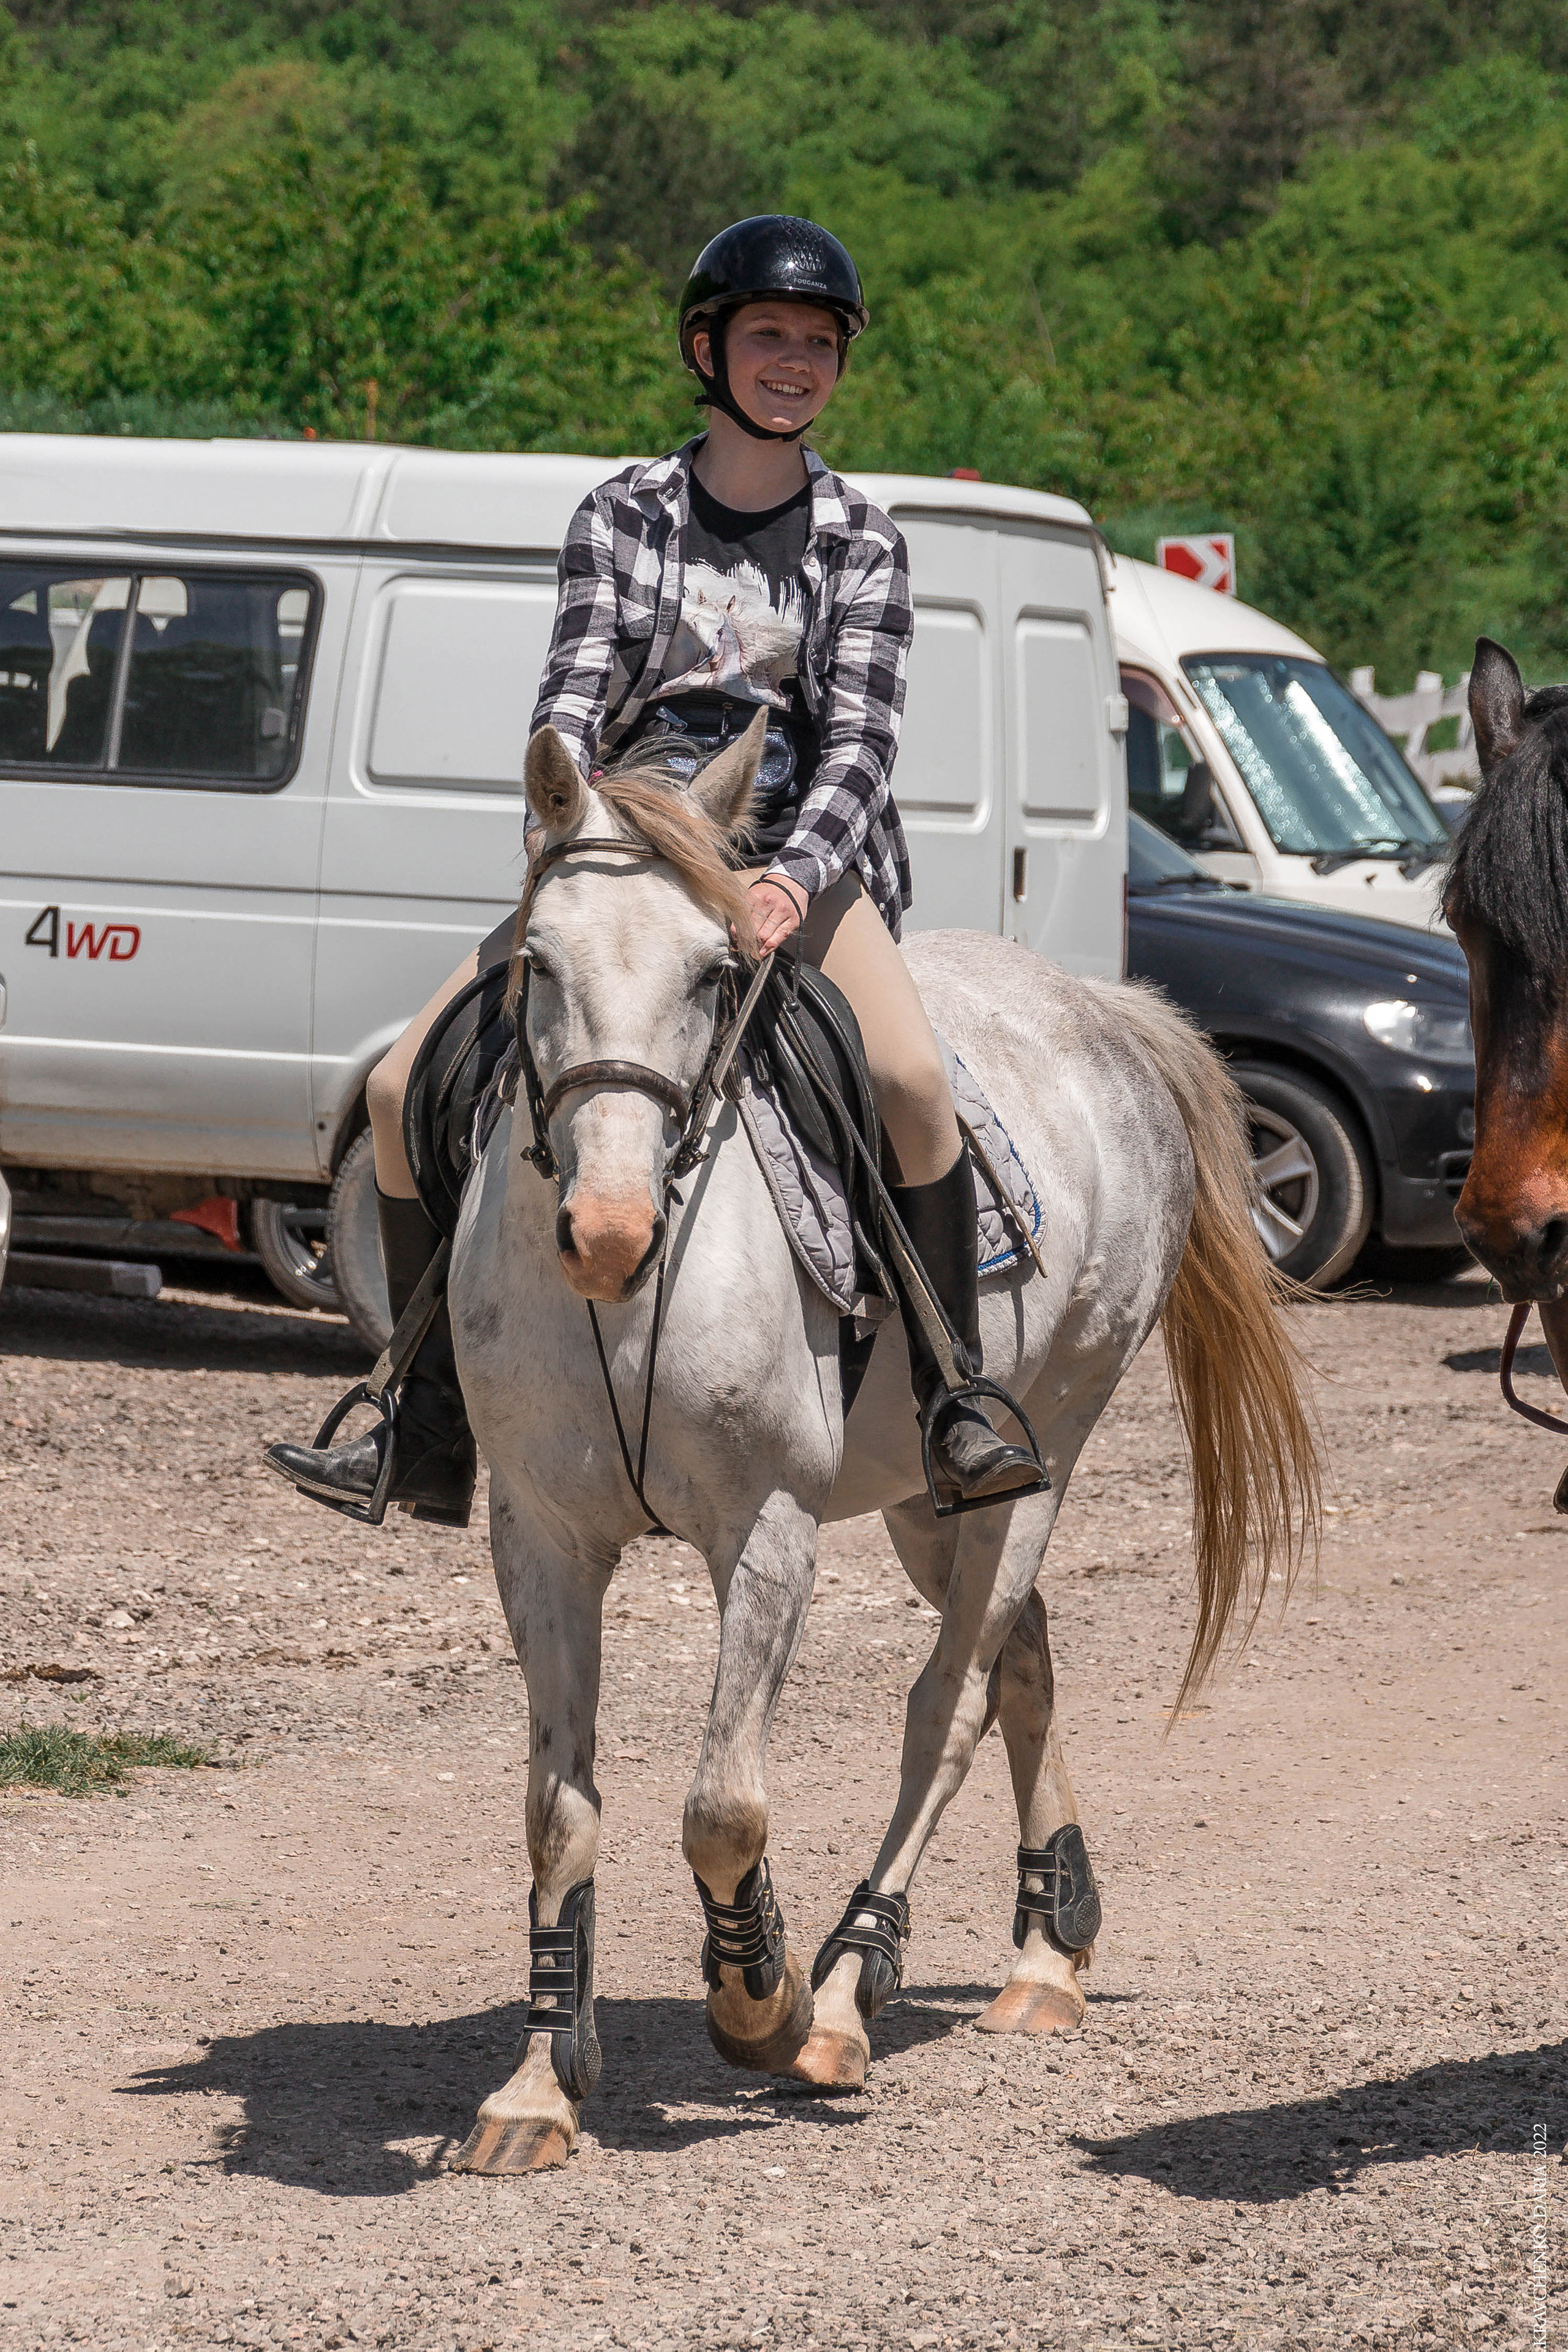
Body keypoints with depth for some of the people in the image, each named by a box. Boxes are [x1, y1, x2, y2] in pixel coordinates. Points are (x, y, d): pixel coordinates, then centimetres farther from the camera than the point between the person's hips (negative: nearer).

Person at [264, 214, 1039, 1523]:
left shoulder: (861, 542, 3)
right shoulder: (624, 518, 7)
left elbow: (858, 741, -8)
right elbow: (574, 694, -4)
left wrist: (795, 875, -27)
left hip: (803, 862, -3)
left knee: (912, 1074, -33)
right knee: (407, 1090, -8)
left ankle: (958, 1402, -22)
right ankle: (434, 1436, 1)